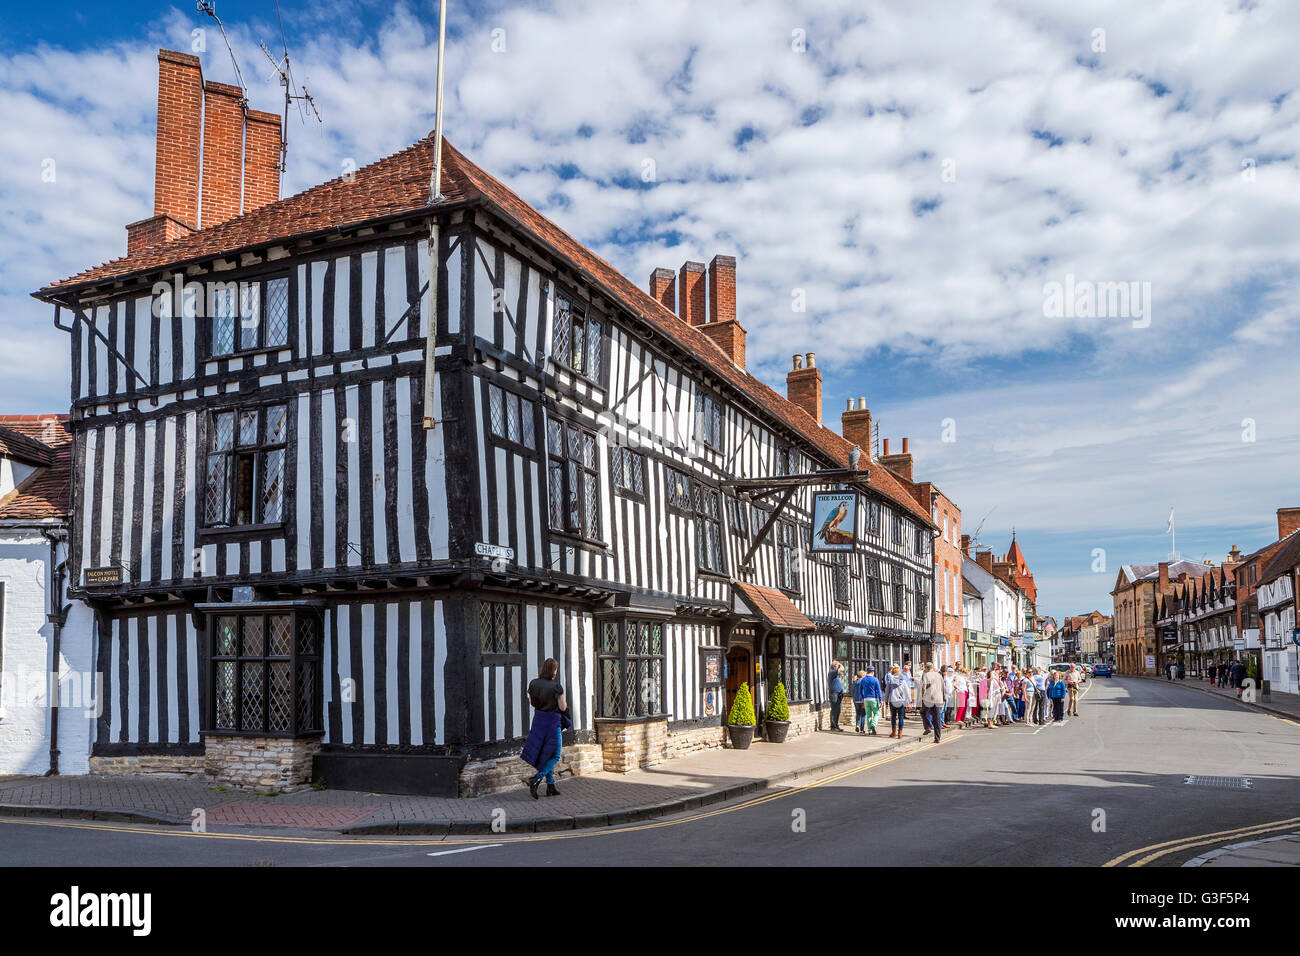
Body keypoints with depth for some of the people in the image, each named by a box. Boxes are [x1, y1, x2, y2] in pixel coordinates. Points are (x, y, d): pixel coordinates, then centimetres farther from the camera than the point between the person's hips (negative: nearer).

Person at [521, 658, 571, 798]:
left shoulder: (534, 683, -2)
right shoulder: (556, 686, -17)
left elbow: (531, 702, 10)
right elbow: (563, 707, -12)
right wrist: (563, 700, 7)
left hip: (538, 720, 6)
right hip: (553, 721, -6)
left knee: (544, 755, 17)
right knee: (555, 756, 6)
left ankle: (551, 786, 21)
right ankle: (536, 780, -9)